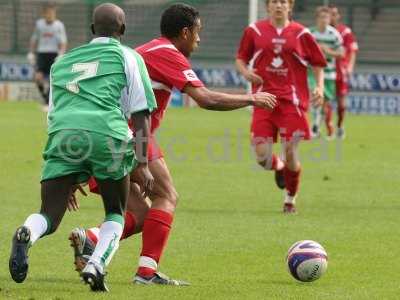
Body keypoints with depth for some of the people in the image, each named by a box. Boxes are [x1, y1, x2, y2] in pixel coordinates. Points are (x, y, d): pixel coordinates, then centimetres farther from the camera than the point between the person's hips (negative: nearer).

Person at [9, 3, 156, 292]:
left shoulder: (64, 61, 32)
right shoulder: (128, 57, 19)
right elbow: (141, 113, 10)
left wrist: (69, 179, 42)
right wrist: (142, 164, 10)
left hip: (64, 133, 2)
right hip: (107, 133, -2)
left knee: (48, 218, 3)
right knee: (116, 214, 18)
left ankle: (26, 235, -33)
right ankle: (96, 266, -8)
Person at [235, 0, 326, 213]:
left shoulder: (300, 33, 4)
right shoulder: (254, 31, 6)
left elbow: (318, 63, 11)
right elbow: (240, 58, 14)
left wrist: (320, 87, -5)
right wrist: (245, 71, -8)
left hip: (292, 101, -1)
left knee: (290, 153, -5)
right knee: (263, 157, -8)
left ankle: (290, 199, 19)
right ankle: (279, 167, 30)